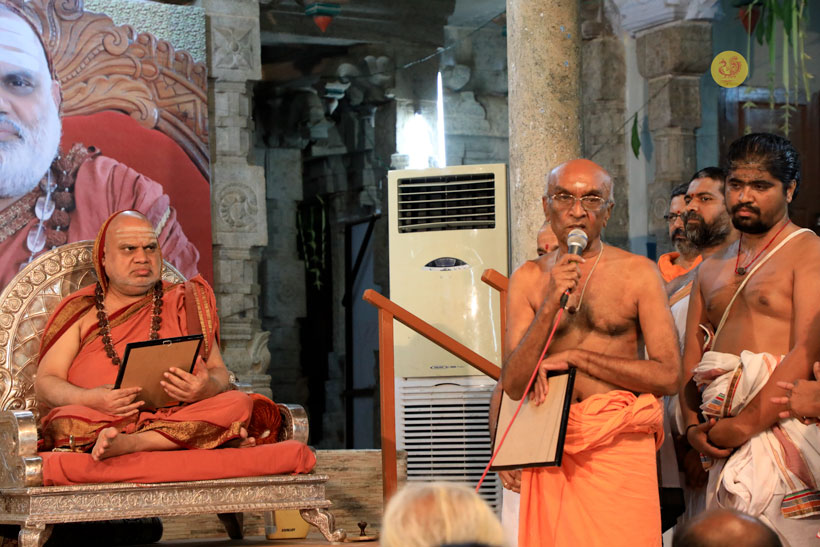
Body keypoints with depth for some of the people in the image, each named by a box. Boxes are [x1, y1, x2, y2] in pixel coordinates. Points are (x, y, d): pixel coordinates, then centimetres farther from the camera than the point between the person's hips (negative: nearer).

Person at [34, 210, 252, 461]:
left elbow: (219, 373, 16)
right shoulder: (80, 311, 15)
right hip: (98, 421, -2)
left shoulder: (184, 302, 21)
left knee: (238, 402, -26)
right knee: (65, 420, -34)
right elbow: (45, 384, 6)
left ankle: (128, 444, -40)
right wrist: (91, 399, -17)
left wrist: (207, 388, -12)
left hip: (177, 416, 2)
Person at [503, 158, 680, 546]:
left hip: (620, 445, -2)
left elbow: (668, 377, -3)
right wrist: (551, 304, -11)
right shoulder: (528, 279, 9)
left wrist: (573, 357, -5)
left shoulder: (639, 273, 4)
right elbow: (513, 385, 1)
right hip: (549, 446, 2)